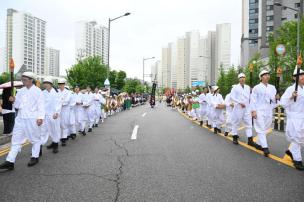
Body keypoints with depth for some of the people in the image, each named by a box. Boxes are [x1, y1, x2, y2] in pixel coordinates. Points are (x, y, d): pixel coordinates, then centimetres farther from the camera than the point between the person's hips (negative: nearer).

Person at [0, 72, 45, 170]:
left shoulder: (37, 91, -5)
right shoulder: (21, 91, 11)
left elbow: (41, 105, -9)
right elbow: (18, 105, 16)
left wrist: (40, 117, -17)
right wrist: (14, 100, -4)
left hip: (32, 119, -5)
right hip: (20, 118, 6)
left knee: (35, 138, 8)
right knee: (16, 139, 4)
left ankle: (35, 157, 23)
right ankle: (10, 161, 6)